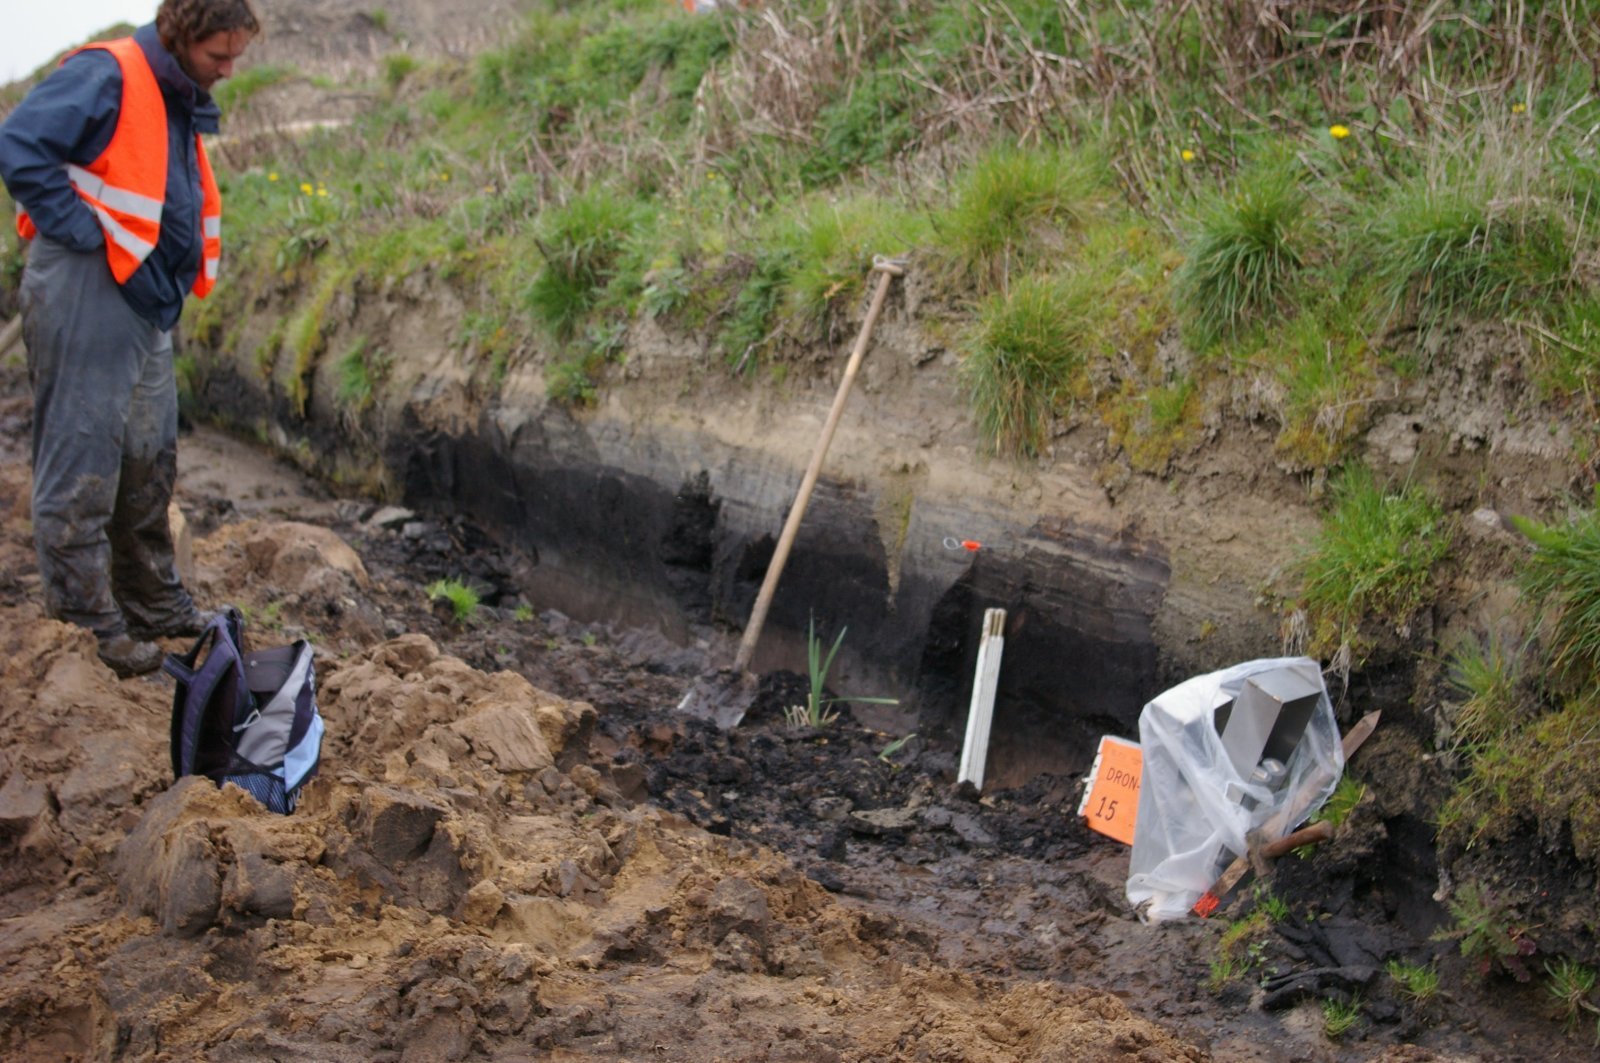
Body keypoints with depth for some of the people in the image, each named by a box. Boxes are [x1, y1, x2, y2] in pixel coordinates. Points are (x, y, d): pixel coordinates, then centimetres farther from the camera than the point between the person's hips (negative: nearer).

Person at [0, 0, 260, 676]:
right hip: (87, 297, -10)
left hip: (148, 301, 10)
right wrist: (81, 232, -18)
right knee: (83, 462, -4)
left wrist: (179, 275, 14)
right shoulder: (105, 76, -12)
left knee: (150, 461, 15)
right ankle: (88, 623, 3)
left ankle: (156, 608, 26)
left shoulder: (182, 101, 17)